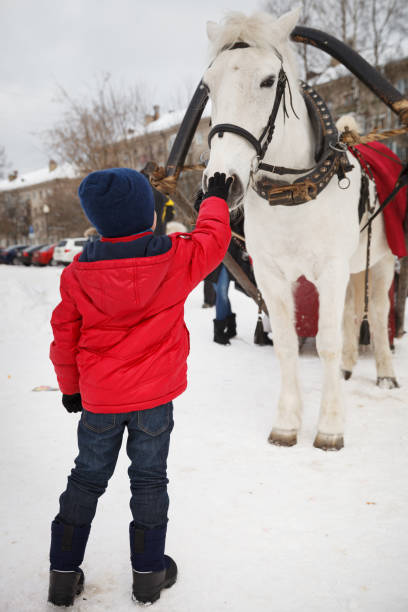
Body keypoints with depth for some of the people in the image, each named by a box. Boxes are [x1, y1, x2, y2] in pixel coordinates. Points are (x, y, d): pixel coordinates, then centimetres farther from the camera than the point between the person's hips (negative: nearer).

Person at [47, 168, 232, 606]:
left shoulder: (79, 273, -7)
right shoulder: (176, 258, -13)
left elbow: (65, 333, 1)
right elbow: (212, 241, 7)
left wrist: (69, 386, 14)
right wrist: (215, 199, 26)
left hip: (98, 398, 2)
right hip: (155, 396, -1)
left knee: (87, 477, 16)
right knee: (149, 478, 13)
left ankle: (63, 573, 24)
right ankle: (148, 572, 24)